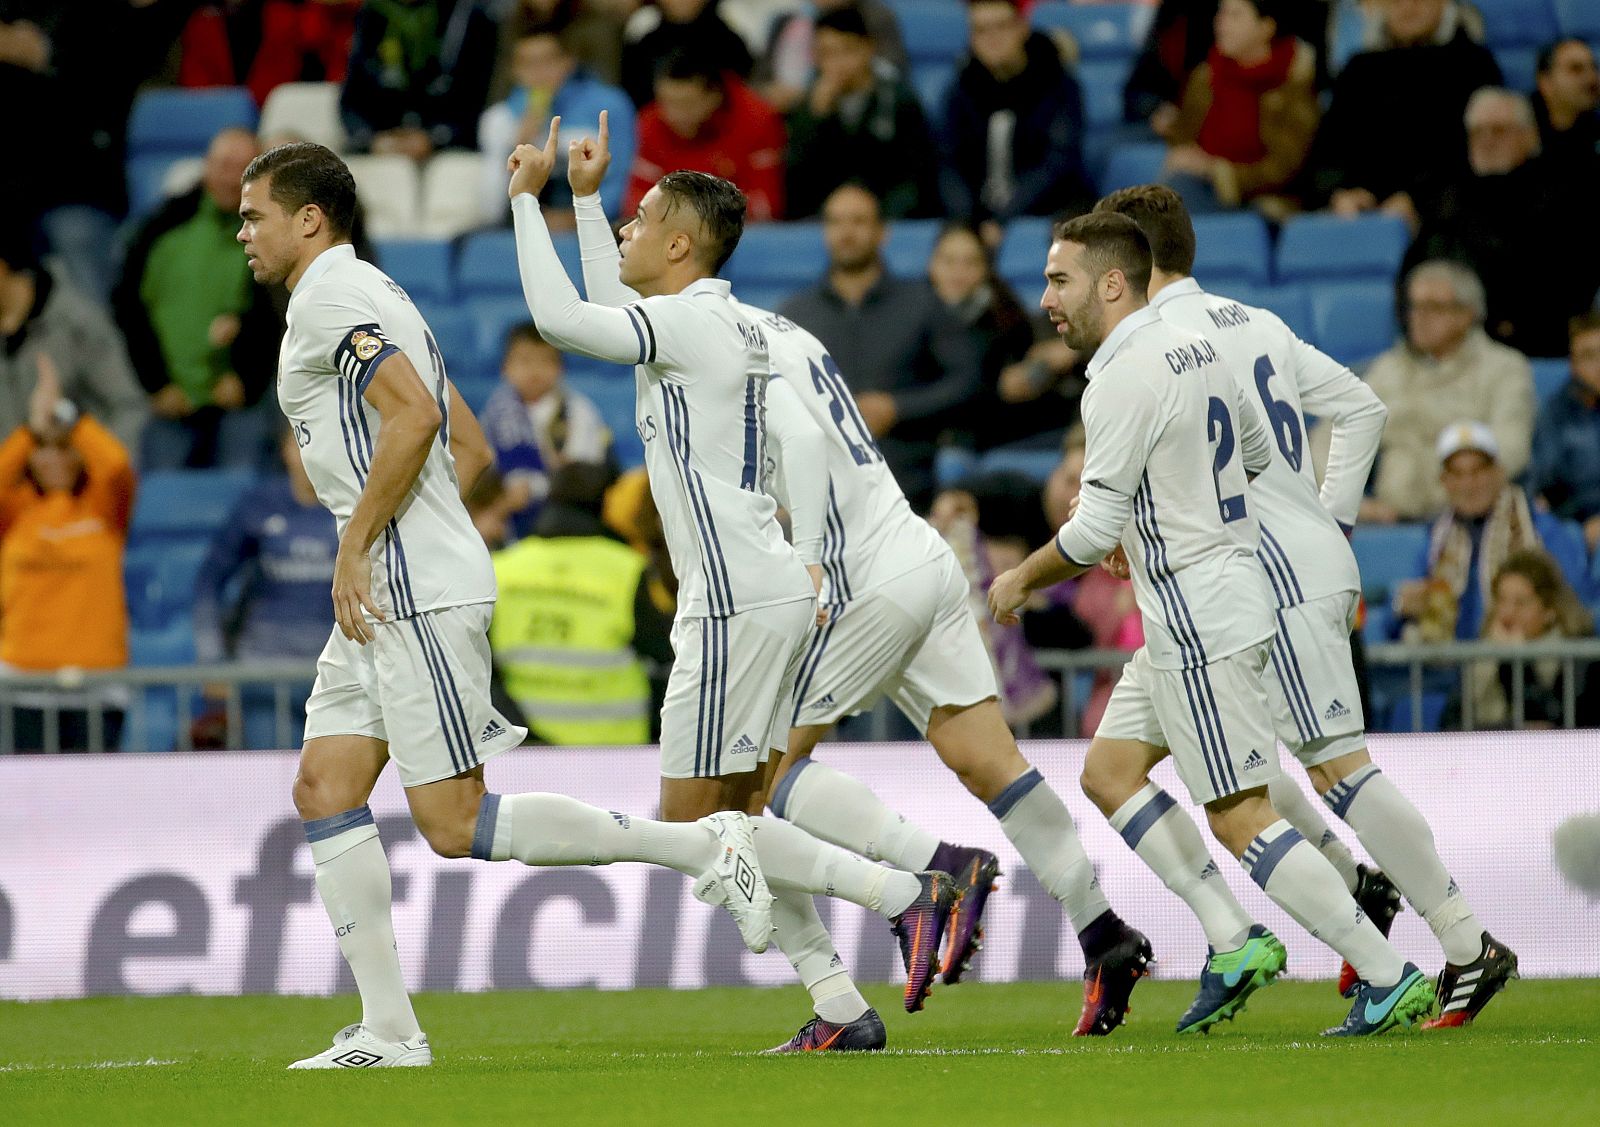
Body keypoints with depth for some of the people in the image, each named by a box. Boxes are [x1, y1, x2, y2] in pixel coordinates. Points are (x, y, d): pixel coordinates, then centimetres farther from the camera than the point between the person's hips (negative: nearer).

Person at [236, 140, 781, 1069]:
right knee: (325, 790, 5)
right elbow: (471, 447, 25)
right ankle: (388, 1031, 2)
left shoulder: (330, 296, -9)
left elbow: (413, 416, -23)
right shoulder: (371, 295, 22)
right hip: (391, 596, 10)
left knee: (455, 825, -10)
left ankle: (701, 847, -7)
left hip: (420, 595, -10)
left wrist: (354, 549, -17)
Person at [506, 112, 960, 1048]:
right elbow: (612, 314, 36)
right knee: (738, 816, 11)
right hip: (767, 591, 10)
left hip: (738, 600, -10)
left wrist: (528, 198, -9)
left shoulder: (692, 320, -12)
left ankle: (906, 897, -10)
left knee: (694, 821, -7)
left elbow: (560, 317, -19)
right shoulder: (727, 323, 17)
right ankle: (842, 1006, 8)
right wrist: (586, 197, 35)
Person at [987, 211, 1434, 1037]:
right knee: (1107, 773, 14)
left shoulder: (1124, 376, -17)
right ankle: (1237, 943, 11)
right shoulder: (1195, 349, 10)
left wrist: (1020, 581, -2)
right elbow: (1257, 454, 24)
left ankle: (1386, 976, -10)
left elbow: (1095, 526, -18)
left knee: (1239, 818, -9)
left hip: (1199, 622, -10)